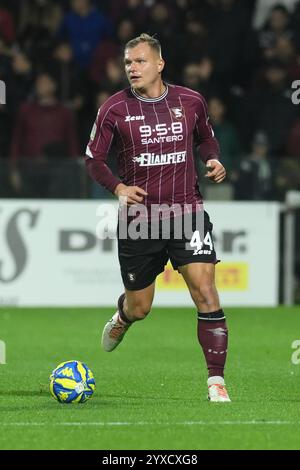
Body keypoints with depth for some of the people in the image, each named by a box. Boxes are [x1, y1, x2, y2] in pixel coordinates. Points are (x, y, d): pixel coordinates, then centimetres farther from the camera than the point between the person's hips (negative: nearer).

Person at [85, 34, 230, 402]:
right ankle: (122, 319, 50)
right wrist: (118, 187, -15)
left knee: (205, 293, -14)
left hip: (186, 212, 0)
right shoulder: (115, 109, -5)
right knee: (139, 308, 10)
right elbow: (93, 159, 2)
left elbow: (206, 138, 21)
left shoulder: (190, 102, 1)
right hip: (138, 217, 0)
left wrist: (214, 160, 0)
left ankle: (216, 382, -9)